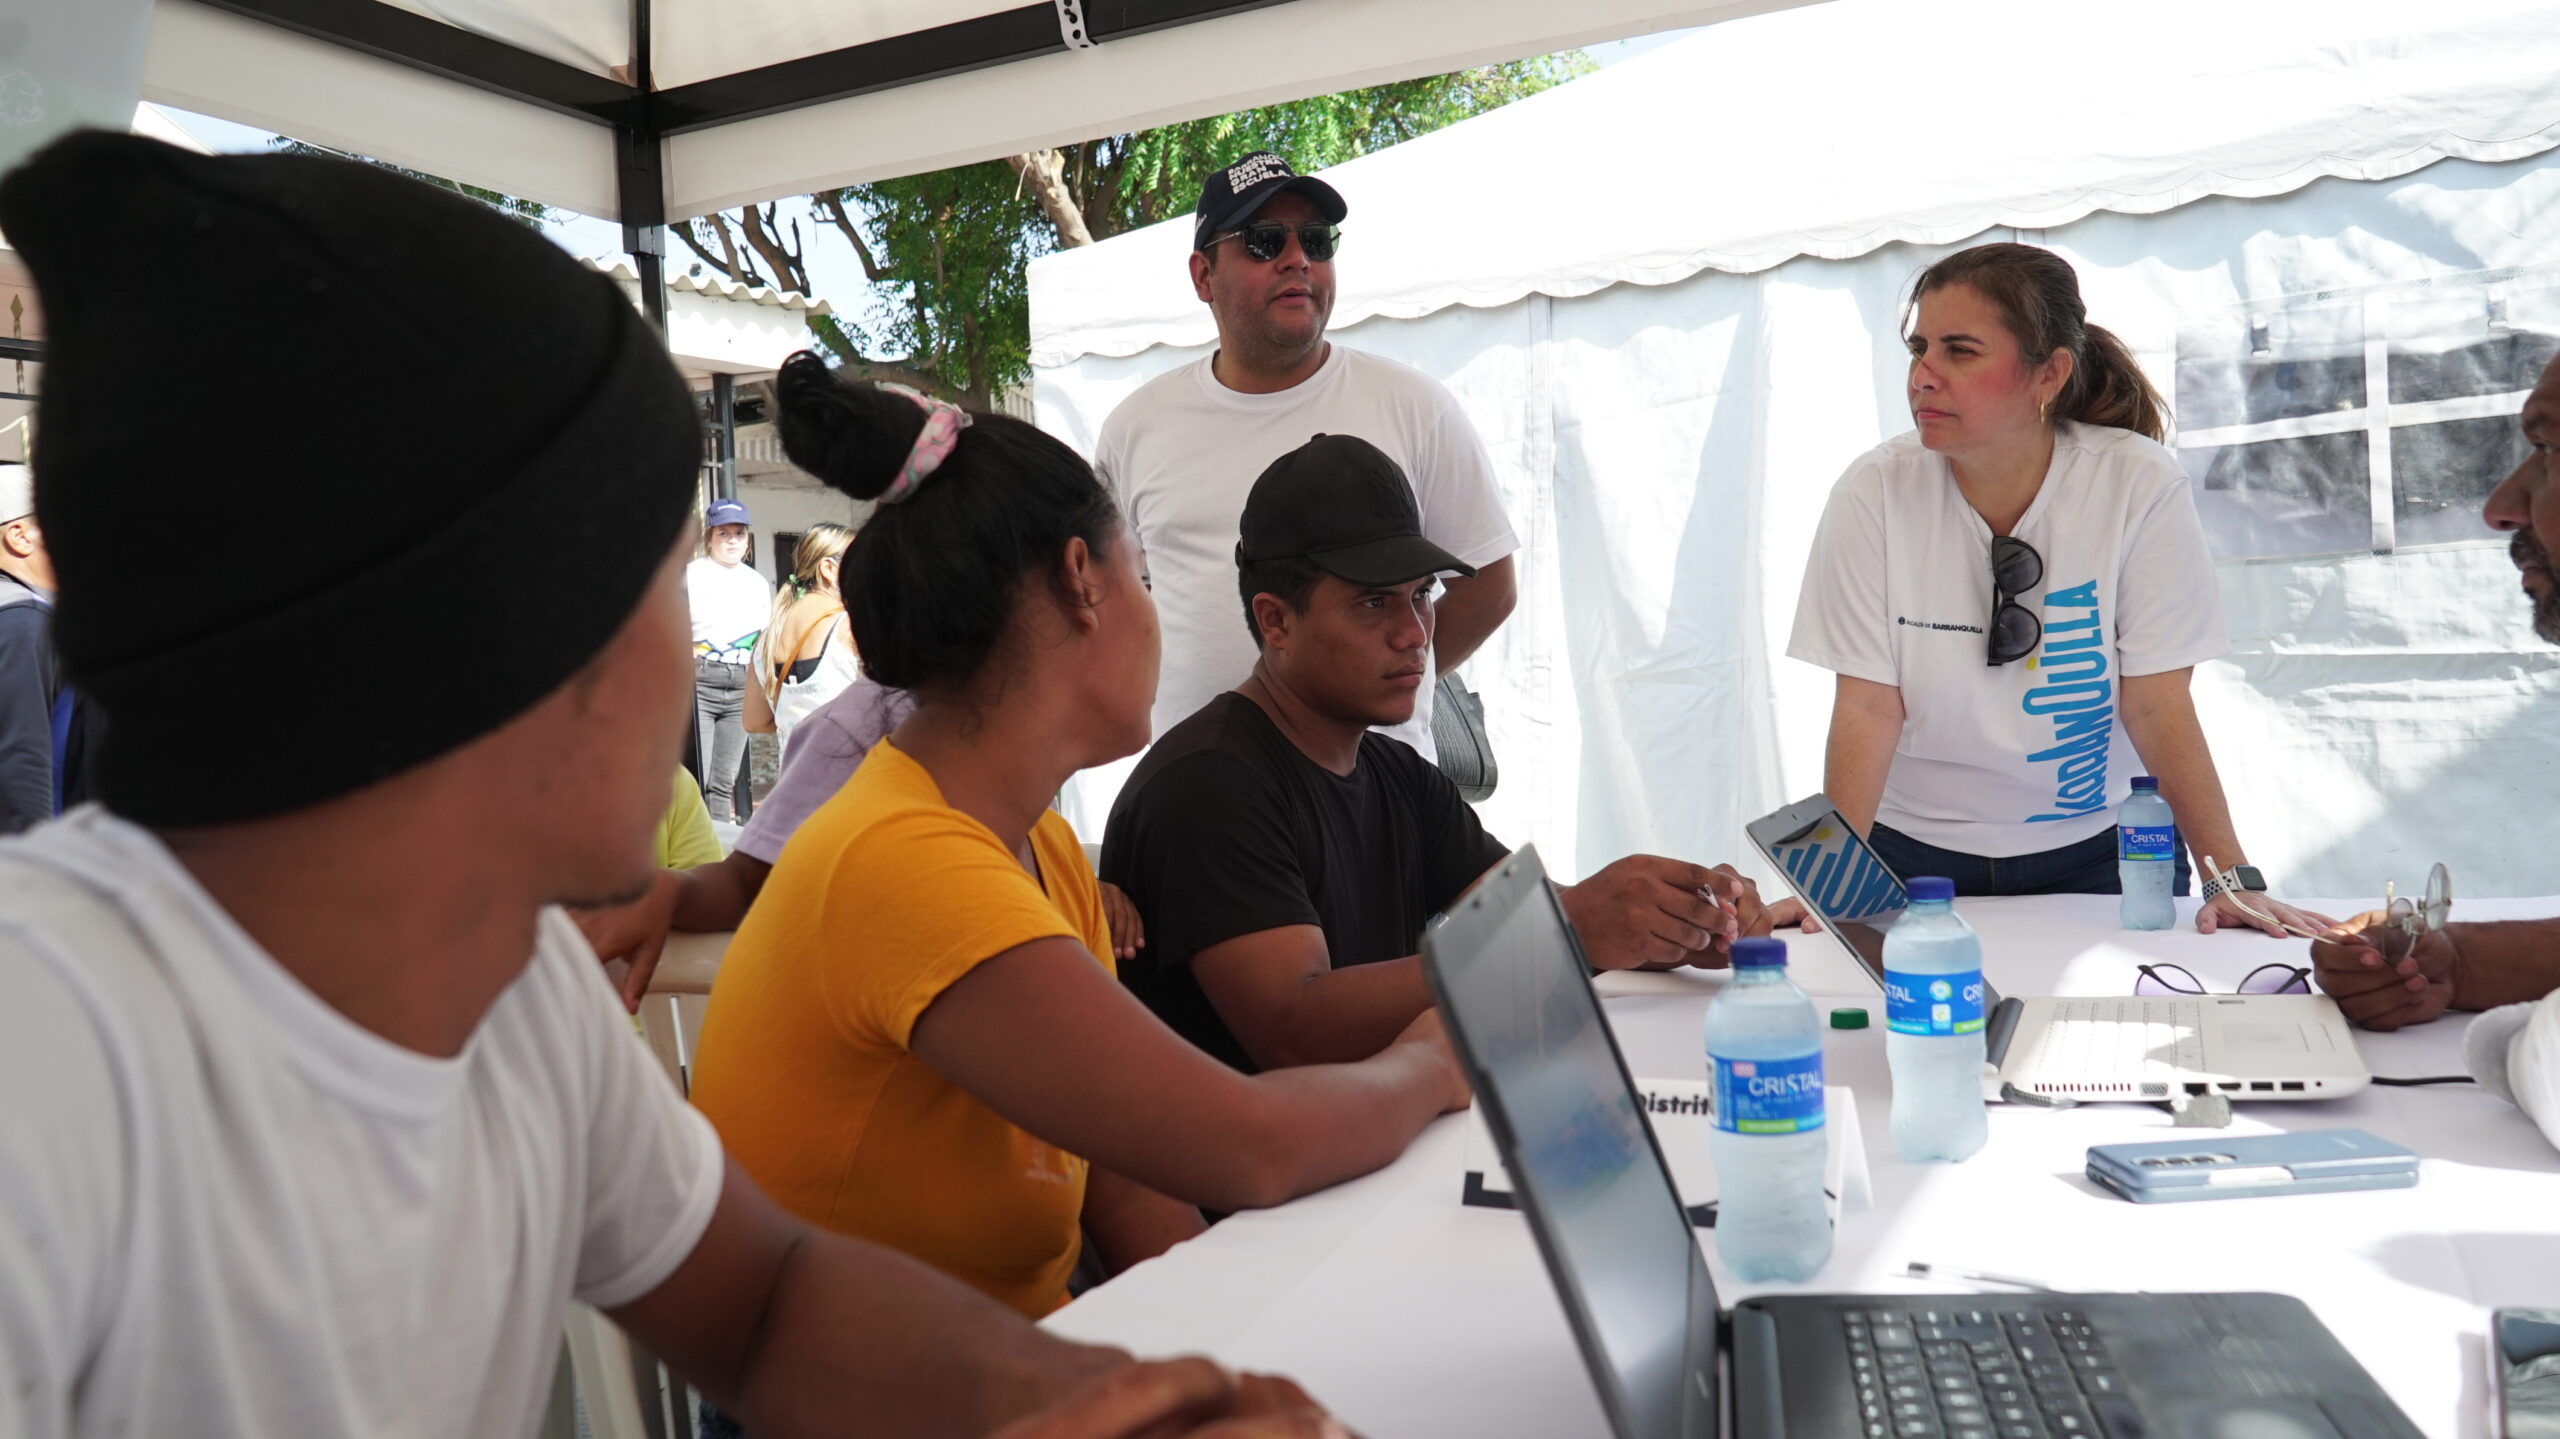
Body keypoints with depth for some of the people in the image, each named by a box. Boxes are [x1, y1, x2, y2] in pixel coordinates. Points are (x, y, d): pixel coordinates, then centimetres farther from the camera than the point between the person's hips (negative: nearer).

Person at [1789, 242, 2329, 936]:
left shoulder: (2138, 483, -11)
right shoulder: (1874, 493, -11)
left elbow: (2158, 704, -10)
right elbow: (1869, 707, -13)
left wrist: (2231, 877, -16)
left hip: (2098, 854, 0)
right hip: (1916, 854, 0)